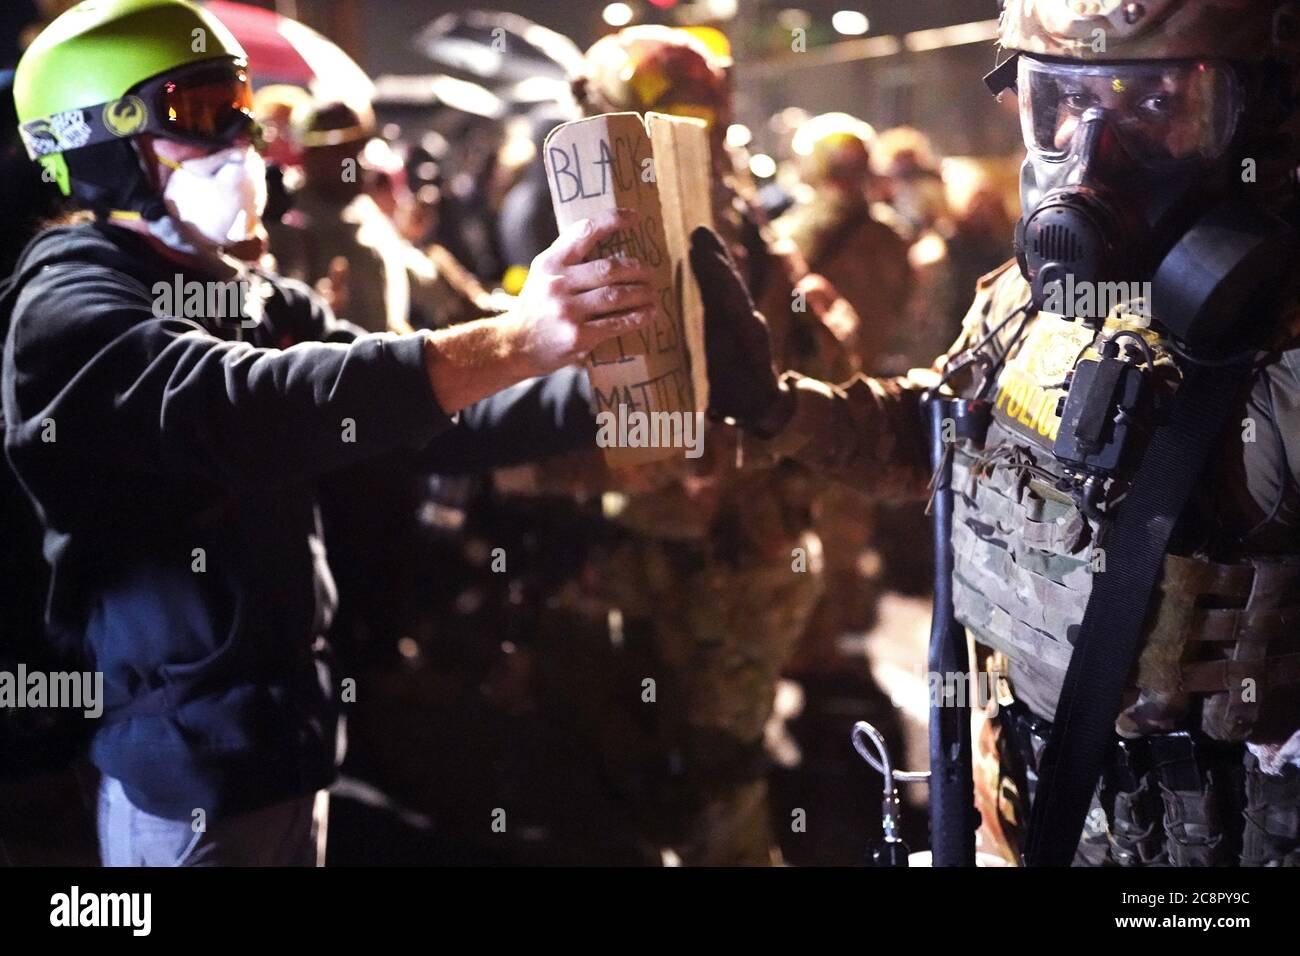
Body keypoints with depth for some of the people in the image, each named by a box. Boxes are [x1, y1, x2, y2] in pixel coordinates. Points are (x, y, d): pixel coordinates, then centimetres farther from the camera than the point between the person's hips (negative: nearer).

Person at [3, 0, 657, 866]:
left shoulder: (260, 299, 12)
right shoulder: (71, 306, -15)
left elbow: (425, 407, 4)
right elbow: (244, 410, -34)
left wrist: (606, 384, -13)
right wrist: (510, 342, -42)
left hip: (287, 743, 8)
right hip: (191, 770, -8)